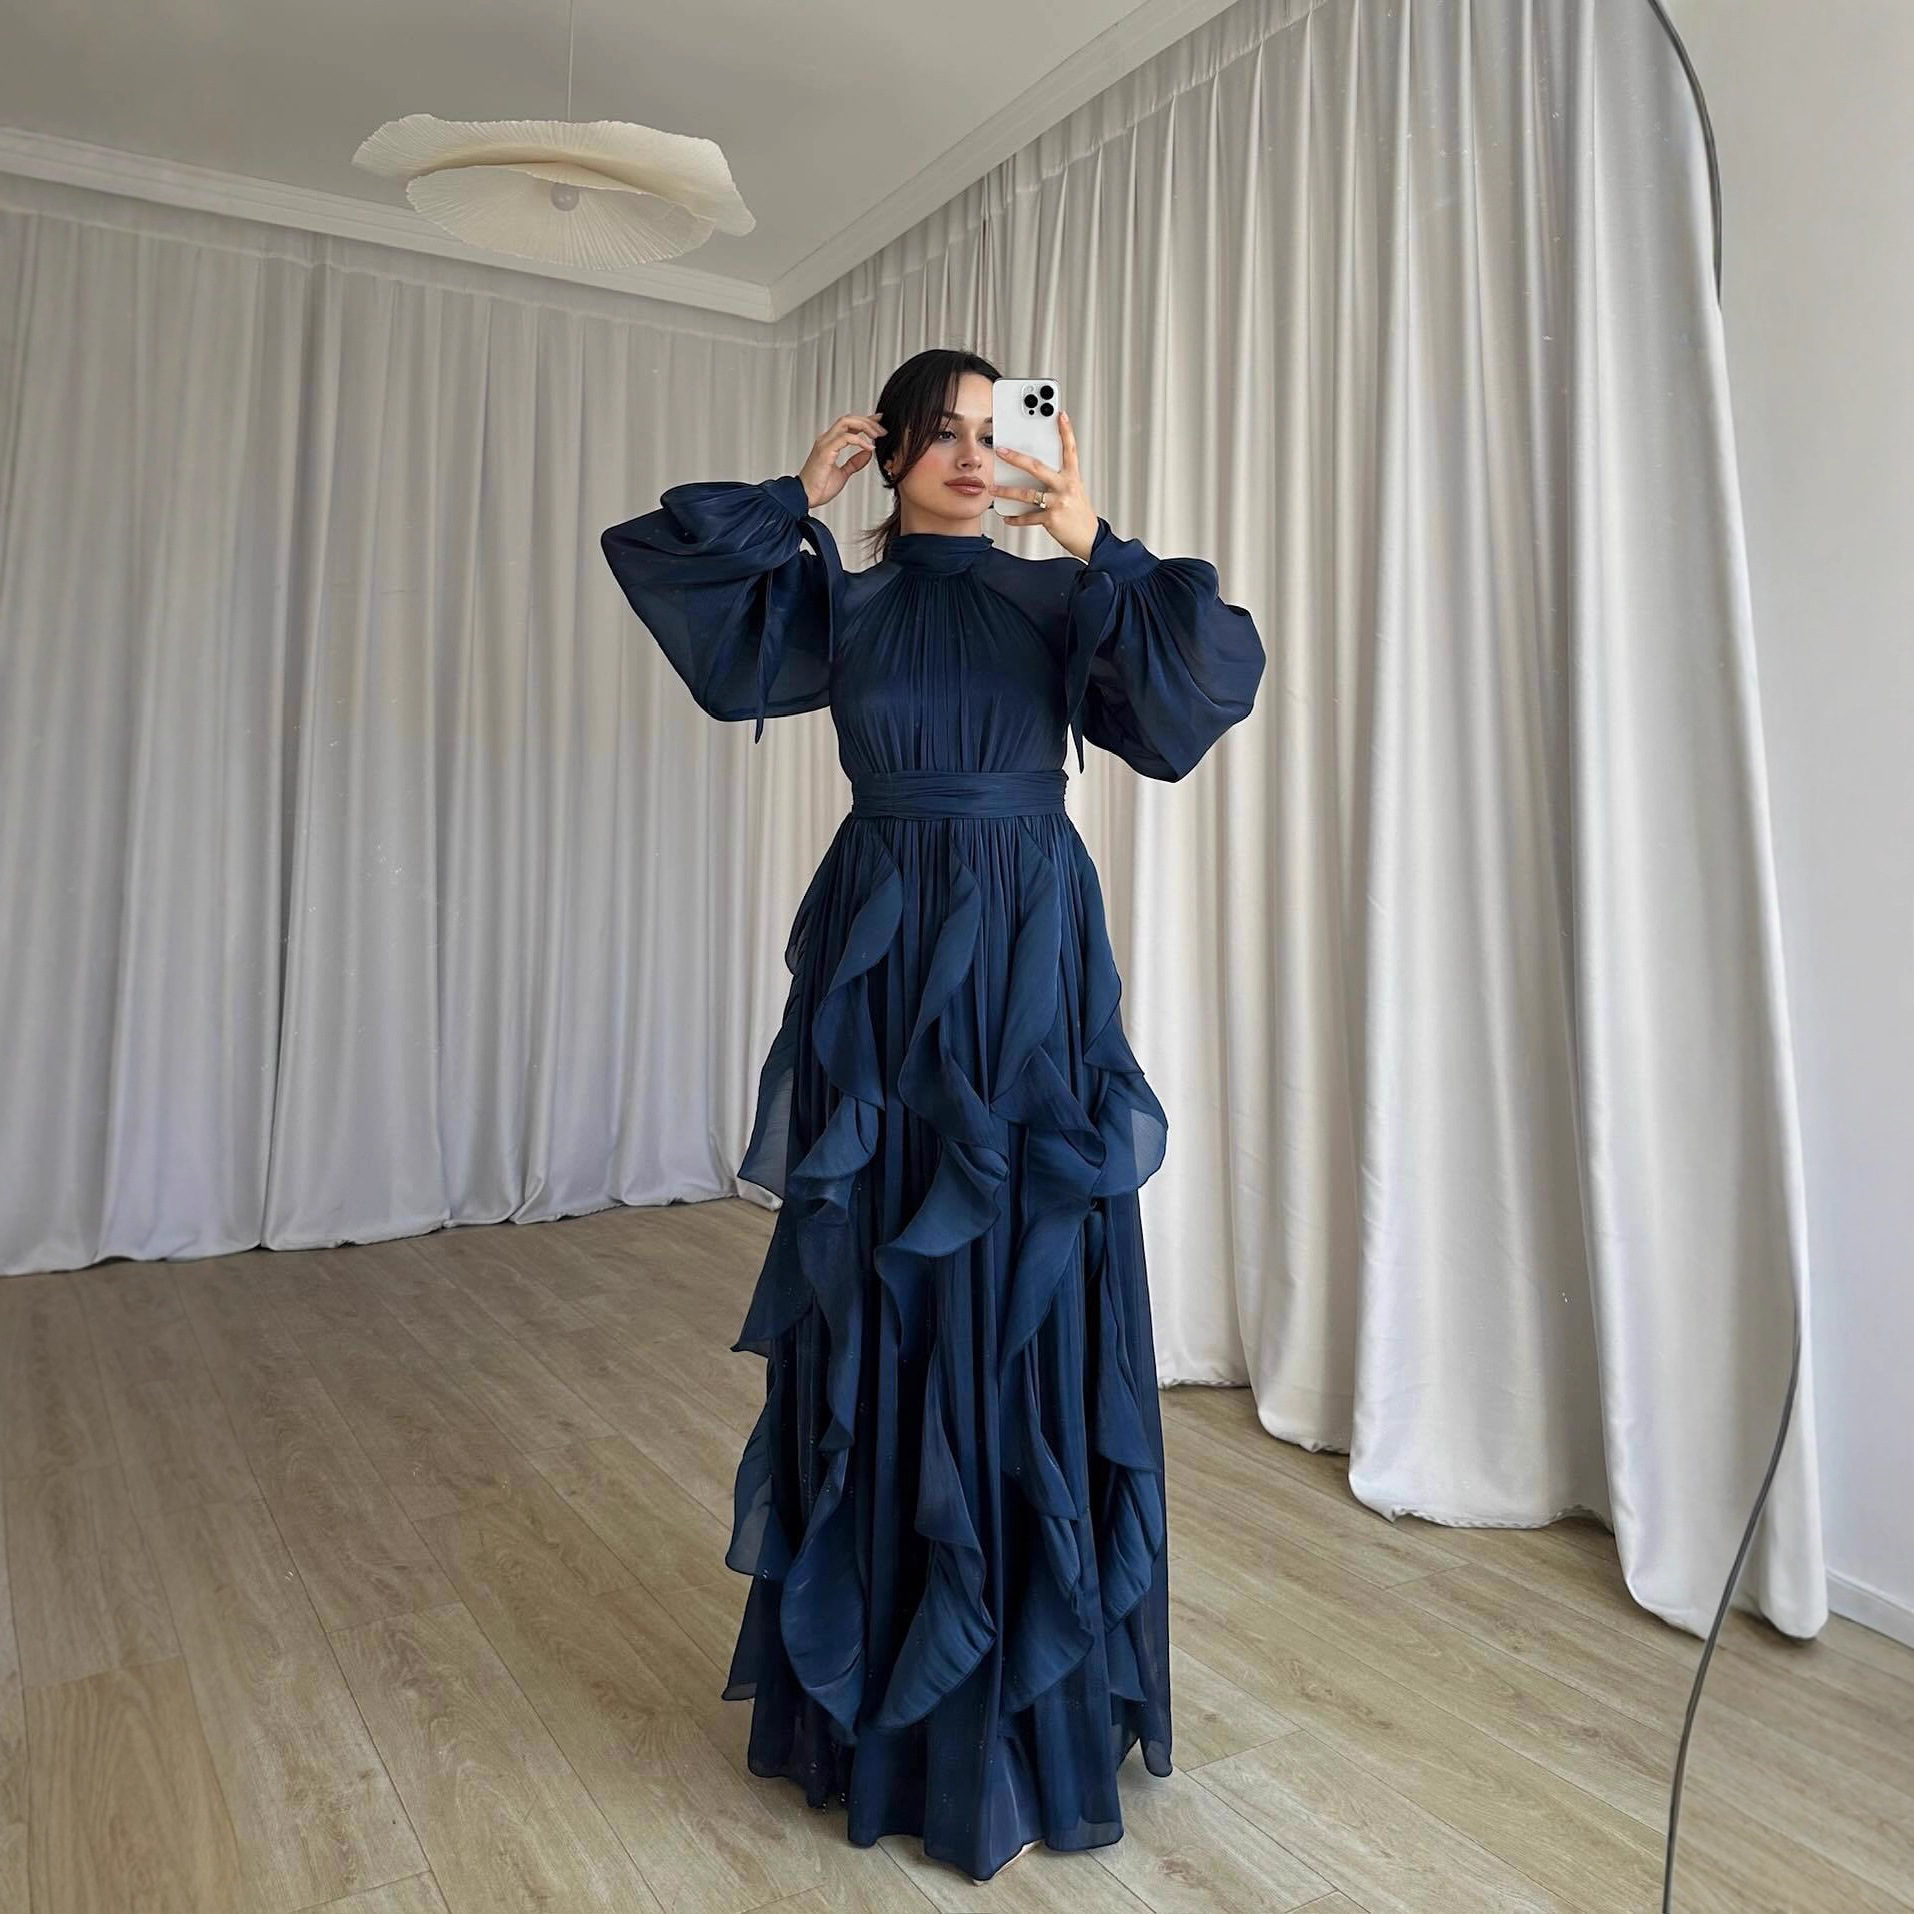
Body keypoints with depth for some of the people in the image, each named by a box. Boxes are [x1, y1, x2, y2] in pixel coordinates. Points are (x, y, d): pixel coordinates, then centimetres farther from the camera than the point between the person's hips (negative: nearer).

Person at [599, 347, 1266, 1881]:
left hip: (1031, 970, 0)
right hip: (882, 969, 1)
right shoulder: (836, 605, 10)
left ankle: (1032, 1696, 19)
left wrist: (1097, 549, -15)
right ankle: (879, 1688, 25)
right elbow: (654, 557, 5)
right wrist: (800, 502, 3)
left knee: (1029, 1304, 1)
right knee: (880, 1311, 6)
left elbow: (1213, 682, -8)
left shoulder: (1058, 600, 8)